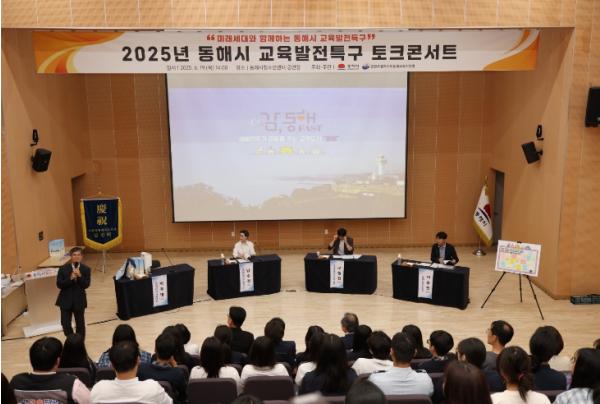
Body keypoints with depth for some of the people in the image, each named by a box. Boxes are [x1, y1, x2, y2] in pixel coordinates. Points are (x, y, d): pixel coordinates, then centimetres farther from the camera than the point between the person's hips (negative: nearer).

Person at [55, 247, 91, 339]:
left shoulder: (86, 269, -4)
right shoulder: (63, 268, -3)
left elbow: (86, 285, -12)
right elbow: (59, 284, -9)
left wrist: (79, 276, -26)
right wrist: (70, 278, -22)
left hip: (79, 301, 0)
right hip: (65, 300, 0)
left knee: (80, 324, 9)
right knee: (65, 324, 2)